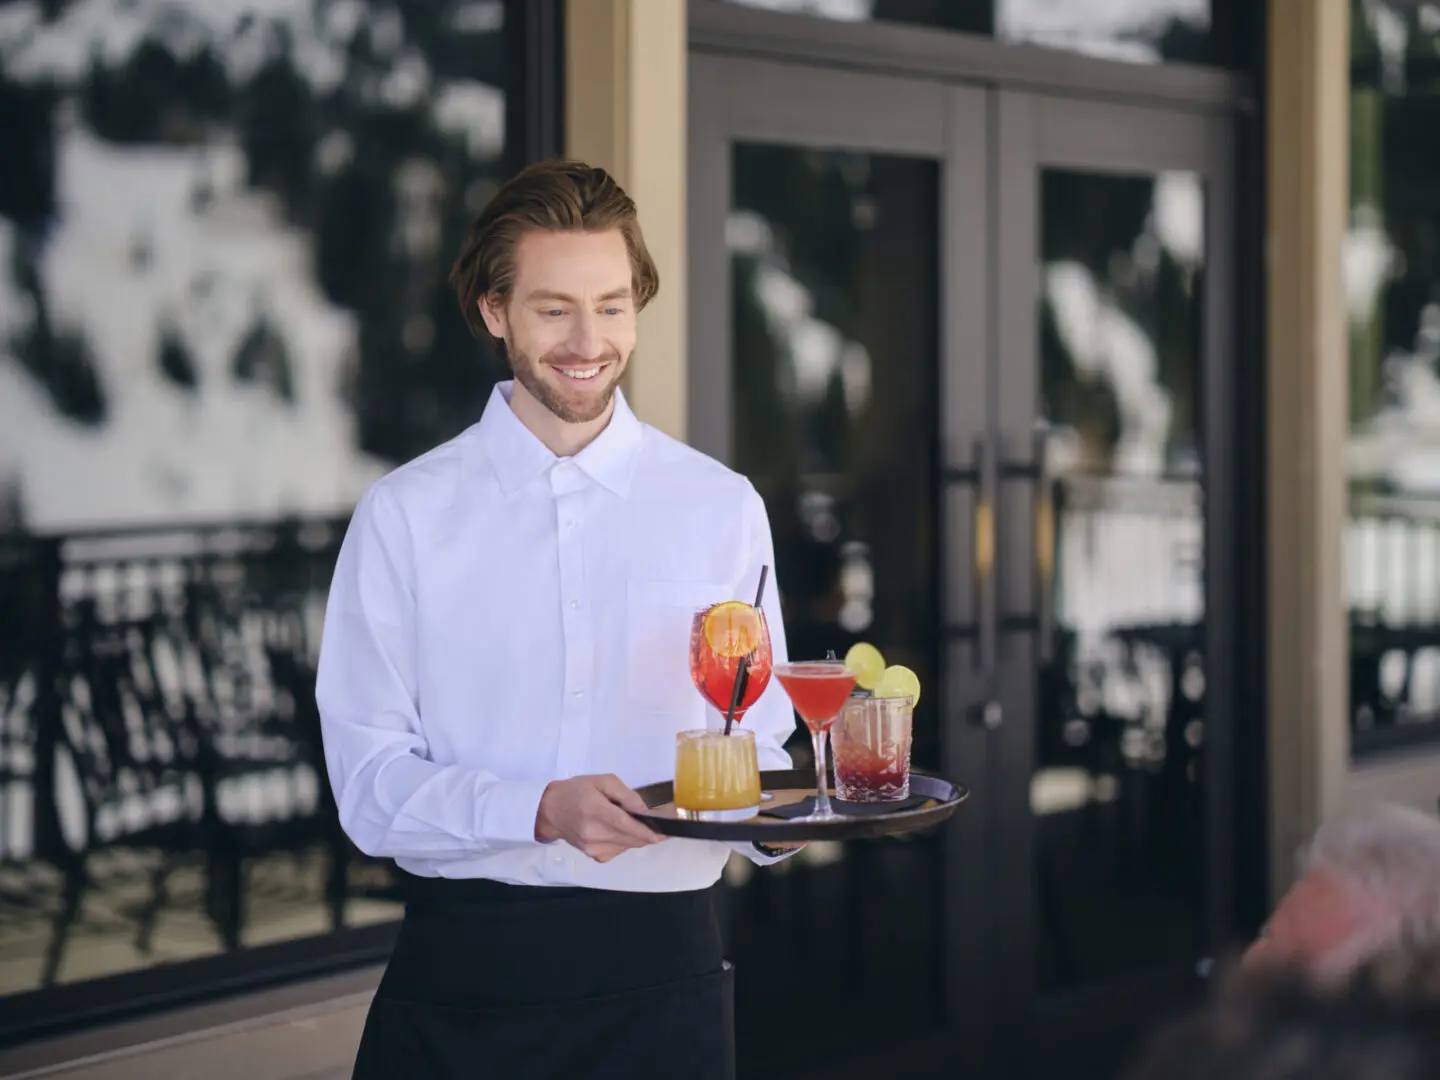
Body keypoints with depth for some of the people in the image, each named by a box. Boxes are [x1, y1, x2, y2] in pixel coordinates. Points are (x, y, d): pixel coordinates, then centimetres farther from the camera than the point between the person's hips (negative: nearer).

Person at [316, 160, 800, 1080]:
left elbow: (759, 745, 6)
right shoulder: (405, 516, 0)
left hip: (659, 963, 1)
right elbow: (370, 783, -5)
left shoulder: (722, 508, 5)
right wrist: (541, 810, -22)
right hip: (459, 965, -1)